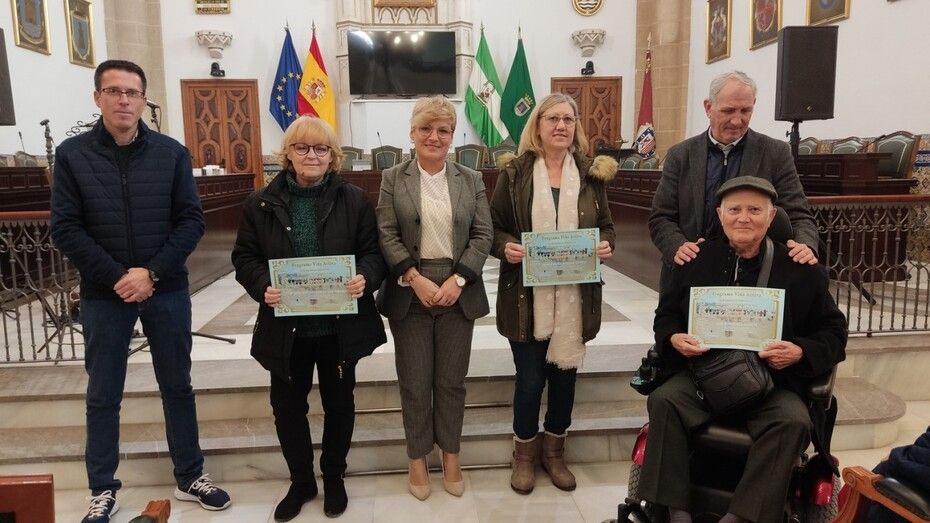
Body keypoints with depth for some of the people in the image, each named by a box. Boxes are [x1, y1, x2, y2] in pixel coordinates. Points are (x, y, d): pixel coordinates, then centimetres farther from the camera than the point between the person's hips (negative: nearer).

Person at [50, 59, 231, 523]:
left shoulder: (172, 153, 0)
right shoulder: (72, 154, -2)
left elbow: (191, 220, -3)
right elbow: (65, 229, -6)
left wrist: (152, 272, -14)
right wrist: (116, 277, -15)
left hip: (167, 291, 1)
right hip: (103, 294, 0)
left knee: (177, 386, 11)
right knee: (103, 396, 10)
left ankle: (190, 477, 26)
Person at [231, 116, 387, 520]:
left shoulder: (354, 199, -1)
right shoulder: (261, 203, 0)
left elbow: (373, 251, 0)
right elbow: (245, 257, 1)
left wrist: (365, 278, -21)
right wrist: (263, 287, -18)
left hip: (340, 325, 0)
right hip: (286, 327, 1)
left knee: (339, 403, 15)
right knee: (288, 407, 12)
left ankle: (334, 478, 36)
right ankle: (301, 481, 34)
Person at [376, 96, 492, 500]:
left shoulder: (471, 180, 7)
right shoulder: (393, 178, 3)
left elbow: (483, 235, 2)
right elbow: (386, 235, -4)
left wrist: (458, 280, -10)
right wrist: (415, 278, -15)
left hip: (458, 293, 1)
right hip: (410, 293, -1)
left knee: (452, 380, 10)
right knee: (414, 382, 7)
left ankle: (450, 455, 27)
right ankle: (417, 458, 24)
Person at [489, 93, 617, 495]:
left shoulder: (591, 173, 5)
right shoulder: (515, 172, -2)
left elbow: (606, 226, 12)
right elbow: (494, 228, 1)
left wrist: (606, 245, -9)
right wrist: (505, 247, -19)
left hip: (575, 295, 3)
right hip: (527, 296, -2)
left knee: (565, 376, 13)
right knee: (529, 379, 5)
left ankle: (554, 453, 34)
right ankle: (524, 456, 28)